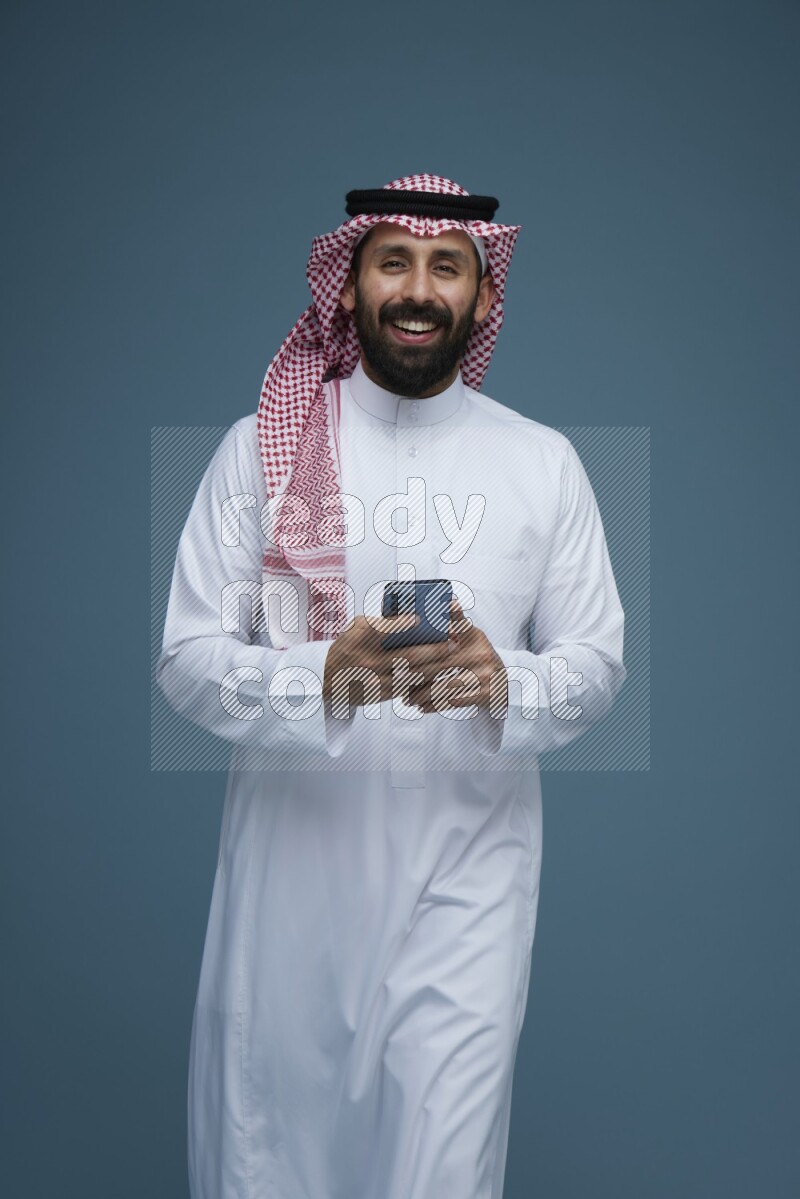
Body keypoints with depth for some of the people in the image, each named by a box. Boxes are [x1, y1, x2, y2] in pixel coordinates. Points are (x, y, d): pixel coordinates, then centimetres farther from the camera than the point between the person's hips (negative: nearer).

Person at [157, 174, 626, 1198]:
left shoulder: (543, 462, 6)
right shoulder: (262, 445, 1)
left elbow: (599, 659, 6)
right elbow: (186, 658, -3)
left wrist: (506, 683, -17)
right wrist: (320, 679, -23)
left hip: (469, 859, 1)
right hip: (293, 852, 0)